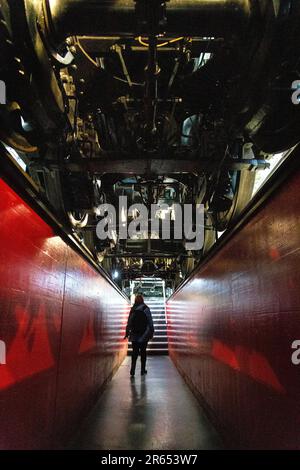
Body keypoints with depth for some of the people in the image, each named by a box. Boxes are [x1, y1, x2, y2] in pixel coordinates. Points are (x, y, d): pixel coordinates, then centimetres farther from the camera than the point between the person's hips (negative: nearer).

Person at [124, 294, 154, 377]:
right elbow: (150, 322, -5)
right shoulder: (146, 309, -6)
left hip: (134, 335, 2)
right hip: (144, 335, -1)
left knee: (135, 352, 7)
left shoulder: (132, 310, 0)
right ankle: (143, 370, 17)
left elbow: (129, 322, 2)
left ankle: (132, 371, -2)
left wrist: (127, 333, 10)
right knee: (143, 352, 11)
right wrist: (151, 333, 2)